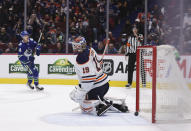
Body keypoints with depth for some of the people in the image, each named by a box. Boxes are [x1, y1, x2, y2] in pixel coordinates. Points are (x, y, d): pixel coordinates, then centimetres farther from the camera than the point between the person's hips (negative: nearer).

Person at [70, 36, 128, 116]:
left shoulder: (81, 59, -22)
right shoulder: (90, 50, 5)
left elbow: (89, 78, -27)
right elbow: (99, 62, 20)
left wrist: (80, 91, -24)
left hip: (98, 87, -10)